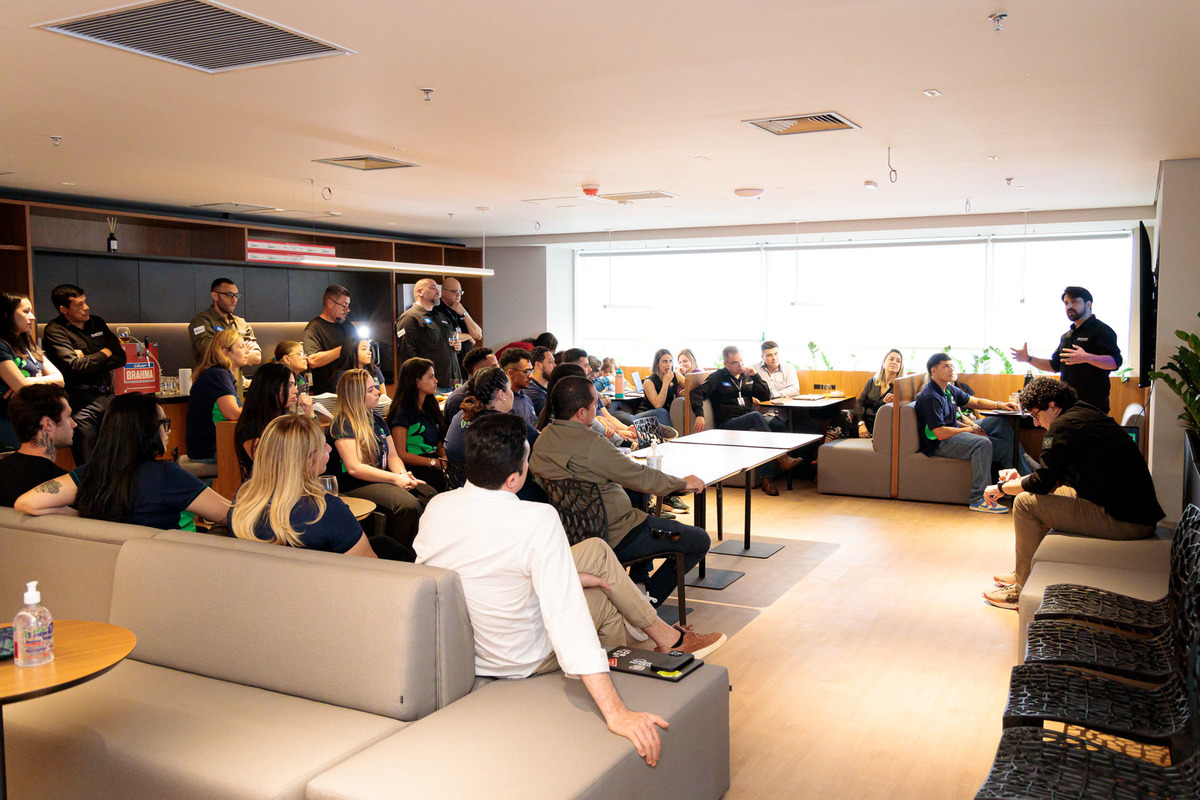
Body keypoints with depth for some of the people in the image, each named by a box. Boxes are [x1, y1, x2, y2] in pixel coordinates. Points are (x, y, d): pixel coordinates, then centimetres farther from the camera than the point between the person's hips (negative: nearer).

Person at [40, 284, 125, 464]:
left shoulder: (96, 323, 15)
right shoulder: (55, 331, -3)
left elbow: (121, 358, 12)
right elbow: (76, 366, -14)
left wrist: (89, 360, -3)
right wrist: (103, 354, 0)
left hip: (107, 395, 5)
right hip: (81, 401, -5)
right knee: (88, 466, -6)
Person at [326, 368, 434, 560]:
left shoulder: (376, 419, 17)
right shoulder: (343, 425, -9)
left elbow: (392, 455, 18)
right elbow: (354, 468, -18)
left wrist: (403, 474, -5)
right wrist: (395, 479, -20)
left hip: (381, 479, 8)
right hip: (354, 486, -8)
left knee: (430, 495, -18)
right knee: (408, 505, -32)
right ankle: (403, 558, -18)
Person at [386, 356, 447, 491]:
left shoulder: (429, 408, 21)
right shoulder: (402, 412, -4)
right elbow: (401, 454, -9)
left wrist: (444, 458, 2)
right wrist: (435, 462, -13)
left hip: (434, 463, 7)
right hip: (414, 469, -7)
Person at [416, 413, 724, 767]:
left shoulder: (436, 508, -14)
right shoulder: (536, 520, -34)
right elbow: (566, 618, -39)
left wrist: (559, 575, 7)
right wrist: (617, 713, -38)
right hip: (520, 661, -6)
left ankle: (664, 633, 38)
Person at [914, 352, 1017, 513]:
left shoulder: (950, 389, 12)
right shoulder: (930, 397, -19)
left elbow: (974, 402, 21)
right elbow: (941, 433, -24)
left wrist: (999, 404, 4)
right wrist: (971, 429, -14)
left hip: (952, 435, 10)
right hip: (937, 444, -10)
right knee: (983, 444, -28)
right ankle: (978, 499, -30)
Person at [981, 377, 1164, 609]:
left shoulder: (1065, 425, -14)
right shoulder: (1086, 414, 16)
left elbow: (1042, 482, -11)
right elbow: (1057, 477, 23)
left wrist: (1000, 489, 3)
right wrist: (1020, 479, 20)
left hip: (1125, 521, -11)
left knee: (1026, 502, -7)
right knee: (1043, 497, 23)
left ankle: (1024, 590, 2)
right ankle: (1024, 574, 30)